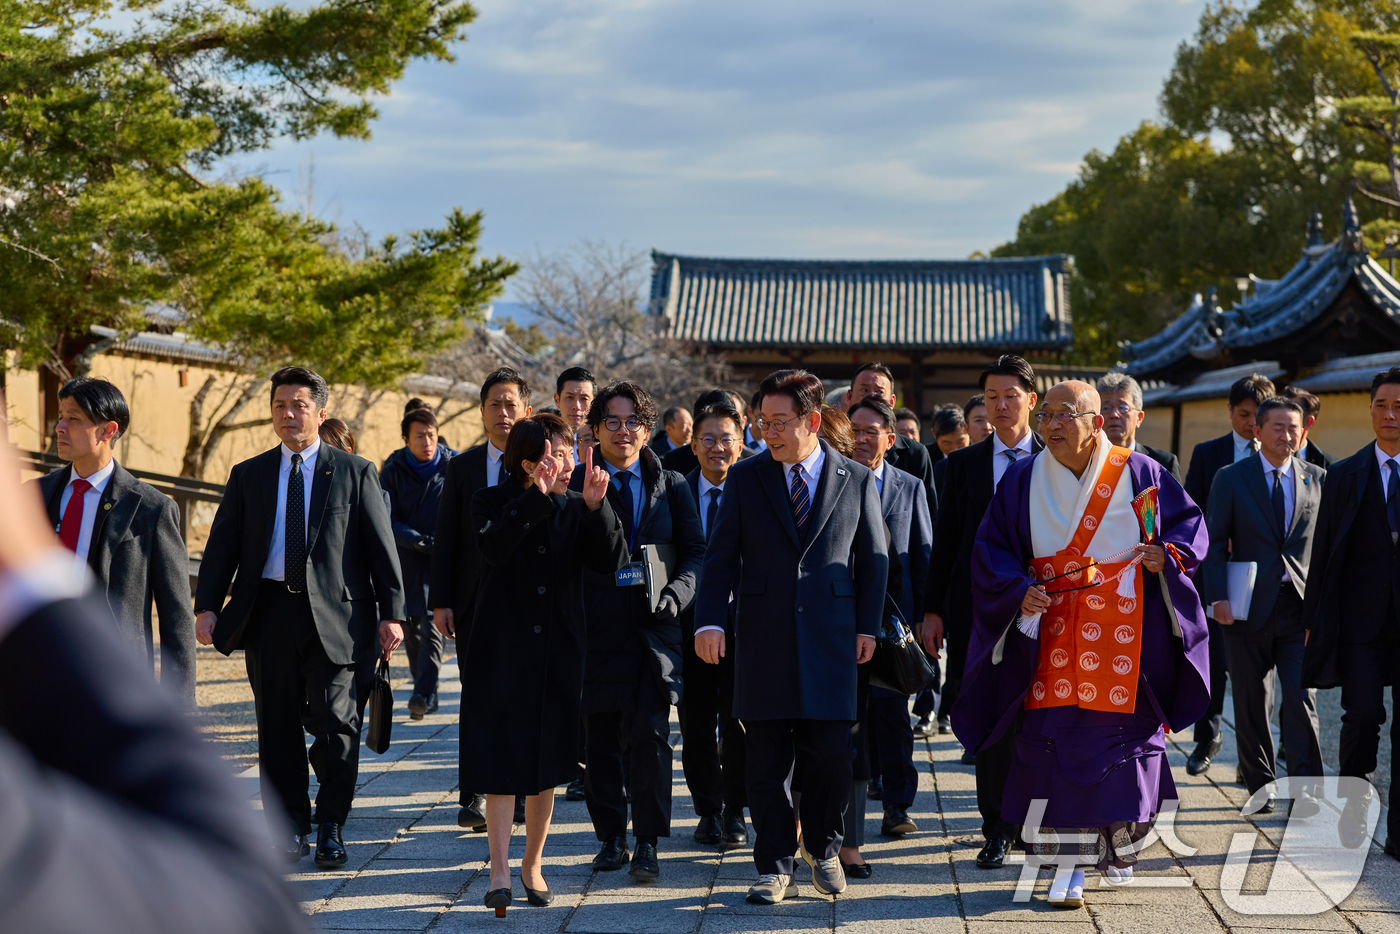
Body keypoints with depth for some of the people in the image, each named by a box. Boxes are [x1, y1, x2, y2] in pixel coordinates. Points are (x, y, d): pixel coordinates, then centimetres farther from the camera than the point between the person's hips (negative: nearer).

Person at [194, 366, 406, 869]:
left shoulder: (355, 472, 6)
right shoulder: (247, 475, 12)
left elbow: (381, 546, 4)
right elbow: (222, 544, 9)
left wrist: (391, 614, -2)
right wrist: (207, 605, -2)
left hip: (333, 613, -2)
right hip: (268, 613, 2)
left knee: (335, 722, -5)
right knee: (278, 727, 6)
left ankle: (330, 826, 10)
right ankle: (290, 825, 18)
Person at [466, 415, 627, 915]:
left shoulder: (577, 509, 4)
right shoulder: (493, 501, -2)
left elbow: (611, 562, -11)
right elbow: (492, 548, -23)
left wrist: (596, 507, -24)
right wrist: (537, 496, -29)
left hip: (559, 651, 3)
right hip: (503, 650, -3)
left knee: (547, 764, 10)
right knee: (502, 761, -6)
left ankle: (532, 865, 23)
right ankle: (499, 872, -4)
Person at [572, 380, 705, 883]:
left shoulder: (671, 486, 10)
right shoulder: (573, 486, 5)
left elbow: (696, 552, 9)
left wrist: (675, 595, -8)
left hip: (652, 630, 0)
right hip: (595, 630, 0)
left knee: (649, 736, -8)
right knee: (600, 742, 6)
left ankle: (646, 844, -1)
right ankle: (611, 837, 20)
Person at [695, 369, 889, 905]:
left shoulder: (856, 480, 6)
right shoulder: (745, 477, 5)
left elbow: (874, 559, 10)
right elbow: (721, 555, 3)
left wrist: (867, 626, 5)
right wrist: (710, 620, -8)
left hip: (830, 639, 0)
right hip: (763, 640, 0)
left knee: (831, 754, 1)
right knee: (766, 760, 3)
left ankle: (823, 849, 24)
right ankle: (775, 866, 14)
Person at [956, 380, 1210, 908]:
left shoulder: (1138, 474, 1)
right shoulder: (1024, 481, 4)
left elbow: (1189, 521, 7)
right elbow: (991, 548, 5)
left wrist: (1169, 555, -14)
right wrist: (1018, 590, -12)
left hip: (1124, 631, -1)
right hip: (1051, 633, 1)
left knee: (1120, 735, 2)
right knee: (1055, 742, -6)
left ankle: (1120, 844, 27)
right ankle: (1068, 866, 0)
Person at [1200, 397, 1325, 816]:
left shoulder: (1317, 478, 8)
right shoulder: (1230, 478, 2)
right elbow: (1213, 543, 0)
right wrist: (1218, 597, -11)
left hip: (1301, 604, 1)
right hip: (1249, 605, -1)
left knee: (1302, 695, -9)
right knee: (1252, 702, 6)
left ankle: (1305, 789, -3)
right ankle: (1260, 786, 18)